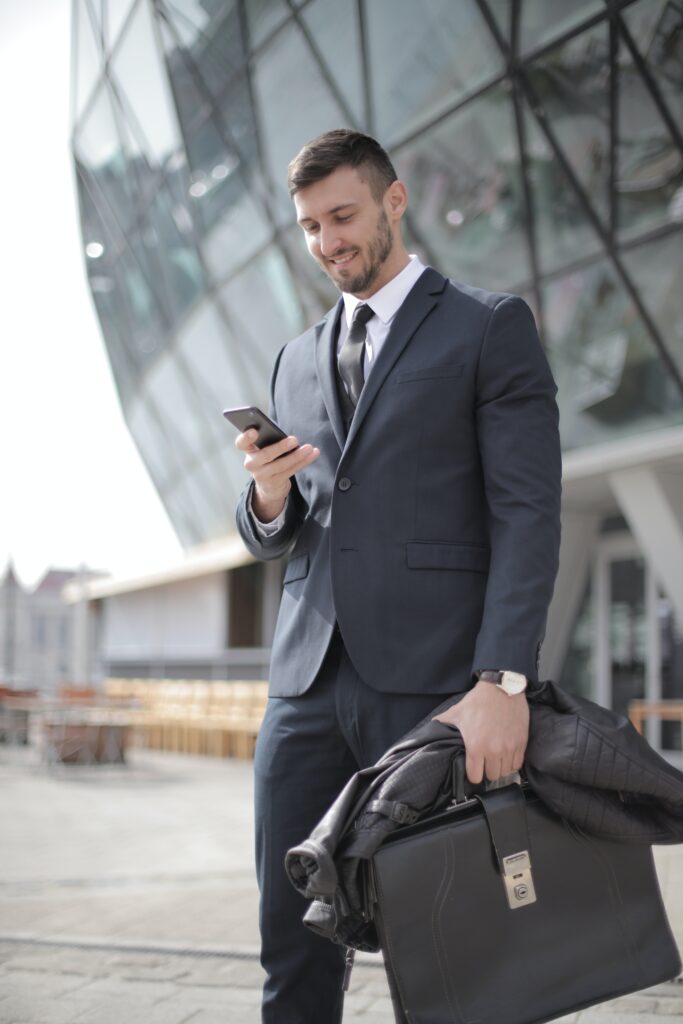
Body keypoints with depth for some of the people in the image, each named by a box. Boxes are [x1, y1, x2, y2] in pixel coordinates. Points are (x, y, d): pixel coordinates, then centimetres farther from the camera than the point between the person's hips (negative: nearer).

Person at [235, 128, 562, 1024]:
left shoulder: (490, 327, 4)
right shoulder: (297, 361, 20)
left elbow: (527, 513, -6)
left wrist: (504, 681, -18)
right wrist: (269, 498, -3)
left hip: (430, 680, -5)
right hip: (308, 679, 5)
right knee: (294, 946, 6)